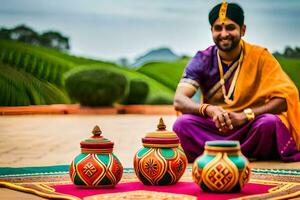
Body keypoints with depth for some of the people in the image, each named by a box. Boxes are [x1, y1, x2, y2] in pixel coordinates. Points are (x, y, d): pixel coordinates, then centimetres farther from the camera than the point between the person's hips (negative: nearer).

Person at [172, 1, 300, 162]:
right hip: (213, 129, 1)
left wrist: (245, 115, -25)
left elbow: (285, 97, -12)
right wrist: (208, 109, -33)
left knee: (269, 122, -33)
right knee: (182, 124, -27)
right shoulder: (202, 60, -2)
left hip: (249, 129, -1)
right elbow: (179, 100, -12)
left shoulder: (260, 57, -5)